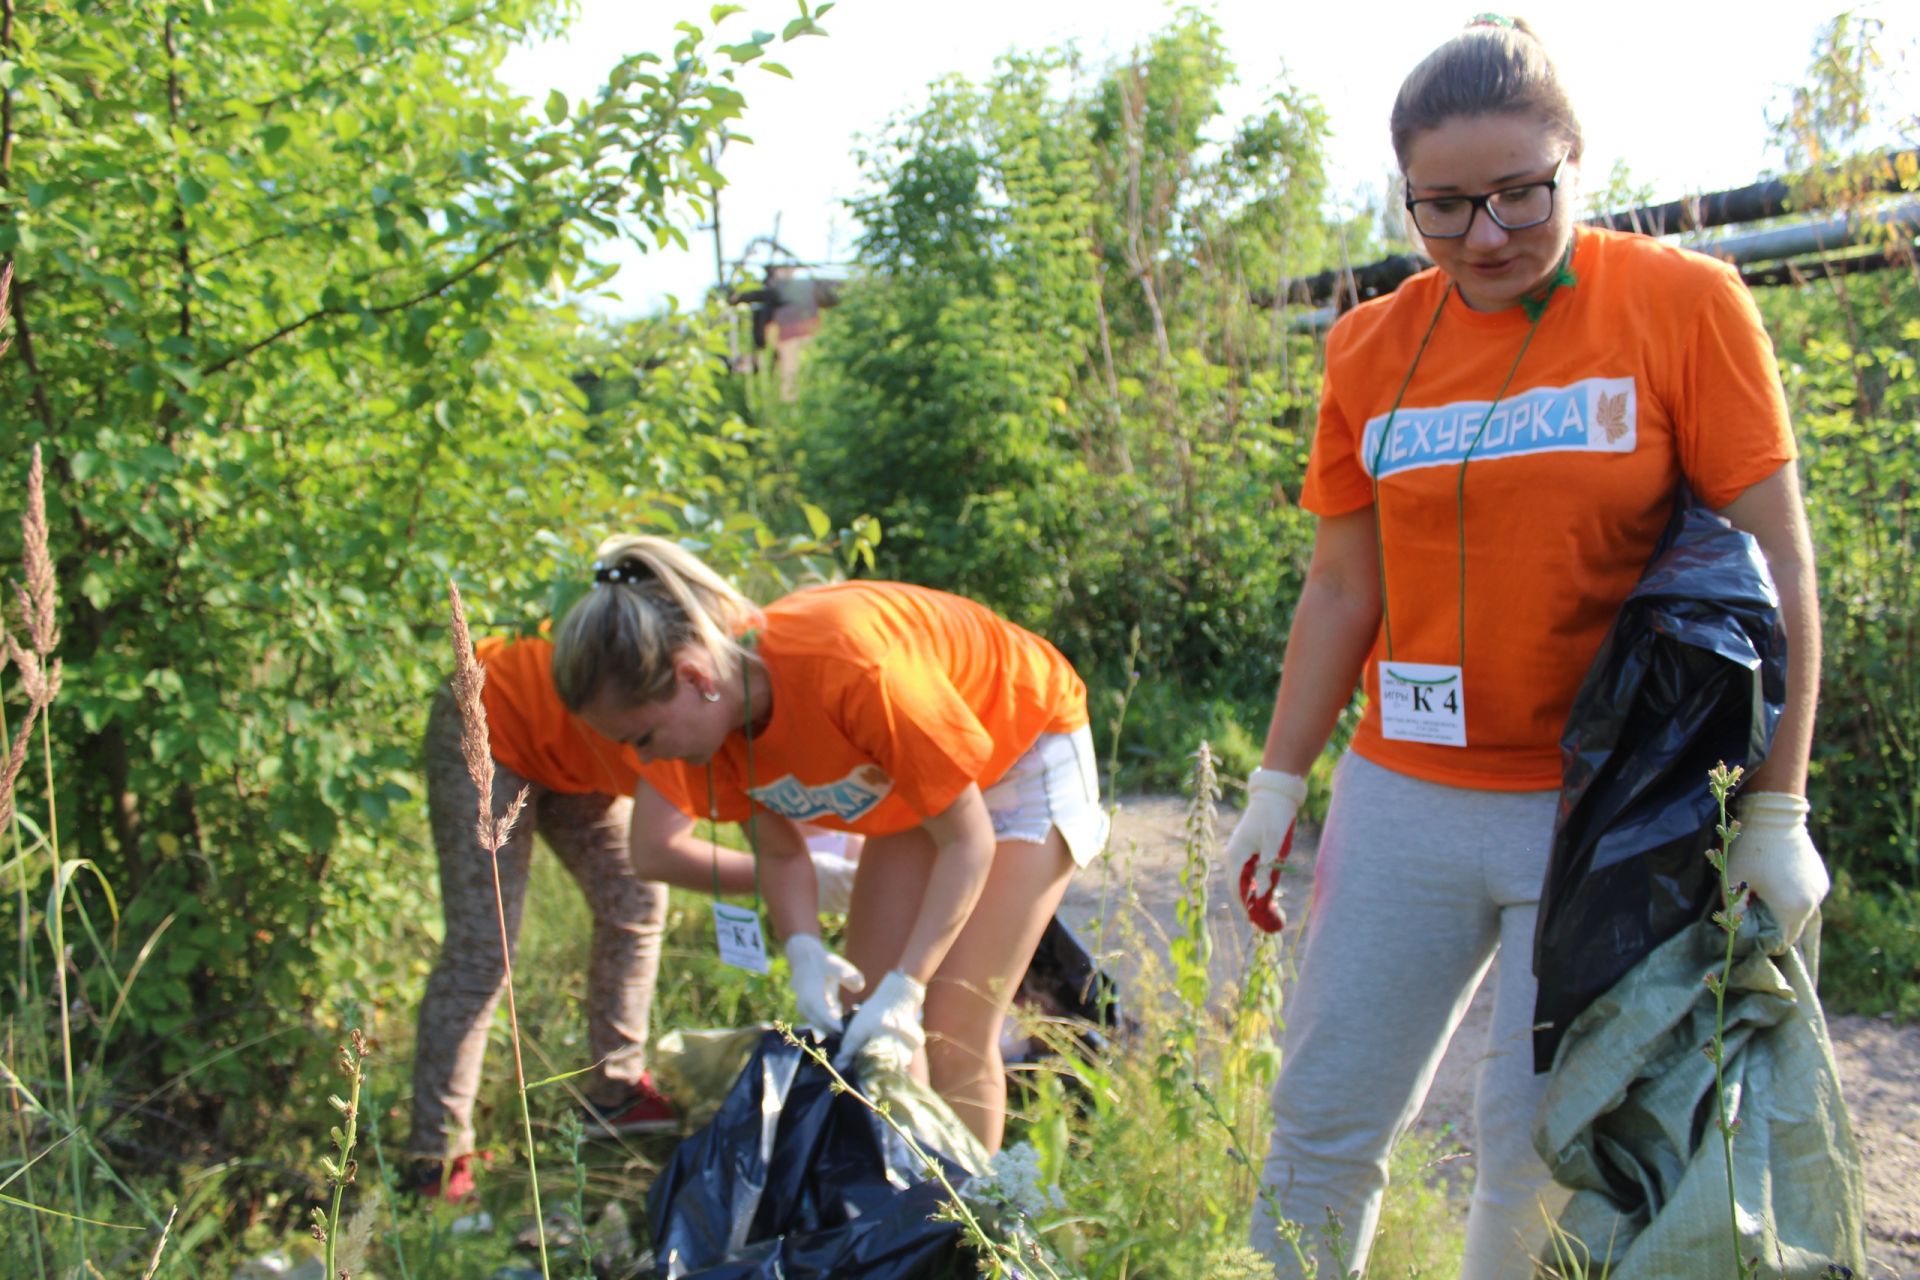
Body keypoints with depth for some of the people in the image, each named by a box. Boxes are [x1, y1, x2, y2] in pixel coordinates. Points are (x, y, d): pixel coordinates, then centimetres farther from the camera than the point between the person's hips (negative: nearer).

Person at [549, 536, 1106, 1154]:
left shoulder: (848, 669, -40)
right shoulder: (713, 710, -18)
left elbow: (966, 840, -29)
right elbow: (777, 851, -5)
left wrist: (905, 989, -31)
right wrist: (804, 950, -24)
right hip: (915, 779, 7)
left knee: (955, 1038, -10)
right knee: (857, 1019, 0)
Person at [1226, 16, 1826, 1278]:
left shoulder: (1684, 303, -7)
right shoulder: (1374, 345, 3)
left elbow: (1773, 568, -6)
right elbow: (1344, 589, 10)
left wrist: (1775, 813, -9)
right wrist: (1277, 787, 9)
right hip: (1404, 797, 3)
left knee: (1541, 1151, 4)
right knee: (1322, 1122, 8)